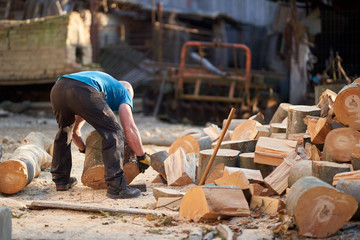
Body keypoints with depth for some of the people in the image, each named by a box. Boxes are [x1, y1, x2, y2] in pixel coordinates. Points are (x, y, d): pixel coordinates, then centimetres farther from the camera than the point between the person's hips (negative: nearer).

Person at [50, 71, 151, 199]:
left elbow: (75, 130, 50)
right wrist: (142, 157, 21)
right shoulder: (124, 91, 29)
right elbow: (129, 128, 12)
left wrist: (84, 149, 63)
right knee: (113, 133, 3)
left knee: (64, 131, 32)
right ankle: (116, 186, -5)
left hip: (57, 88, 7)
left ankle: (61, 179, 35)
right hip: (83, 92, -7)